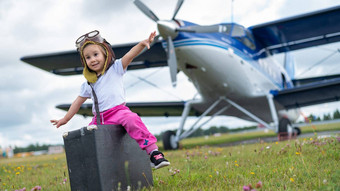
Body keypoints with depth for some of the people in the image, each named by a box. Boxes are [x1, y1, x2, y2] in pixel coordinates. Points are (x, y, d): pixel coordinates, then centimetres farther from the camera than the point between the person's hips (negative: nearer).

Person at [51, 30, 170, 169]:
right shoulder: (88, 83, 18)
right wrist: (65, 119, 27)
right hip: (99, 119, 6)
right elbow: (78, 101, 26)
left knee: (132, 119, -35)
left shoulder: (115, 69, 7)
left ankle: (152, 150, -35)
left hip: (118, 110, -6)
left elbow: (130, 55, -9)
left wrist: (142, 44, -25)